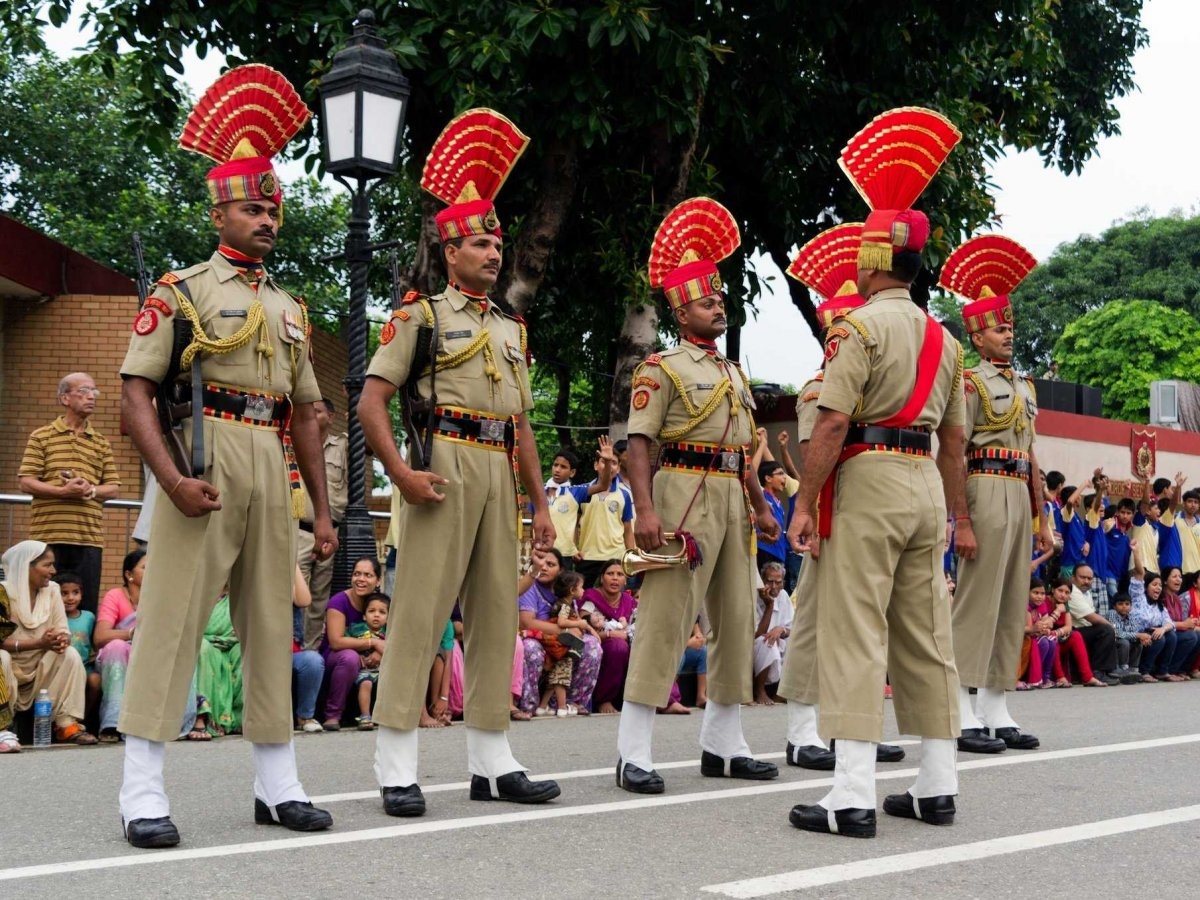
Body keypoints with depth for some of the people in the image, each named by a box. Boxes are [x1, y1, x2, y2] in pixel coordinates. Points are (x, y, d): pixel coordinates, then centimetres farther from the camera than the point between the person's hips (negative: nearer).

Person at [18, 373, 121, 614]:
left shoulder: (102, 443, 14)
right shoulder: (41, 437, 6)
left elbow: (113, 488, 11)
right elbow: (25, 482, -2)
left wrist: (90, 490, -11)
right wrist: (63, 491, -16)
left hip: (89, 537, 3)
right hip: (49, 535, -2)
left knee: (86, 606, 1)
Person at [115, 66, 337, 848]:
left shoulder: (290, 310, 20)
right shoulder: (182, 290, 3)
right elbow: (135, 393, -6)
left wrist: (322, 510, 15)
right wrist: (172, 479, -19)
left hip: (274, 475, 6)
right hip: (205, 466, -6)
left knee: (273, 623, 8)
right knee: (173, 616, -8)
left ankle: (278, 784, 15)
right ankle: (144, 791, -5)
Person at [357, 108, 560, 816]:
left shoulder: (512, 330, 22)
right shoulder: (422, 314, 4)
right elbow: (373, 400, -4)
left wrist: (540, 503, 17)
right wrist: (401, 473, -17)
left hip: (501, 475, 7)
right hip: (446, 470, -6)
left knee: (496, 617, 8)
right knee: (420, 614, -8)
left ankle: (493, 762, 15)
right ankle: (398, 770, -5)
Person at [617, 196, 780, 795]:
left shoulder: (735, 373, 21)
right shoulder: (662, 369, -1)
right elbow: (639, 442, -10)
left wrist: (761, 505, 18)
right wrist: (645, 509, -21)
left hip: (731, 500, 8)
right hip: (685, 492, -8)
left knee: (735, 619, 9)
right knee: (665, 617, -11)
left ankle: (723, 744, 18)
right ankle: (634, 753, -8)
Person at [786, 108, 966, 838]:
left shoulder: (861, 325, -8)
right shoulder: (943, 338, 15)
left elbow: (832, 423, -16)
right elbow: (955, 438, 16)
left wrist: (805, 503, -13)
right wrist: (960, 517, 21)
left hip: (867, 480, -7)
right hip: (926, 485, 8)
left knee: (855, 634, -7)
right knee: (926, 635, 11)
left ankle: (854, 797, -10)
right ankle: (938, 787, 16)